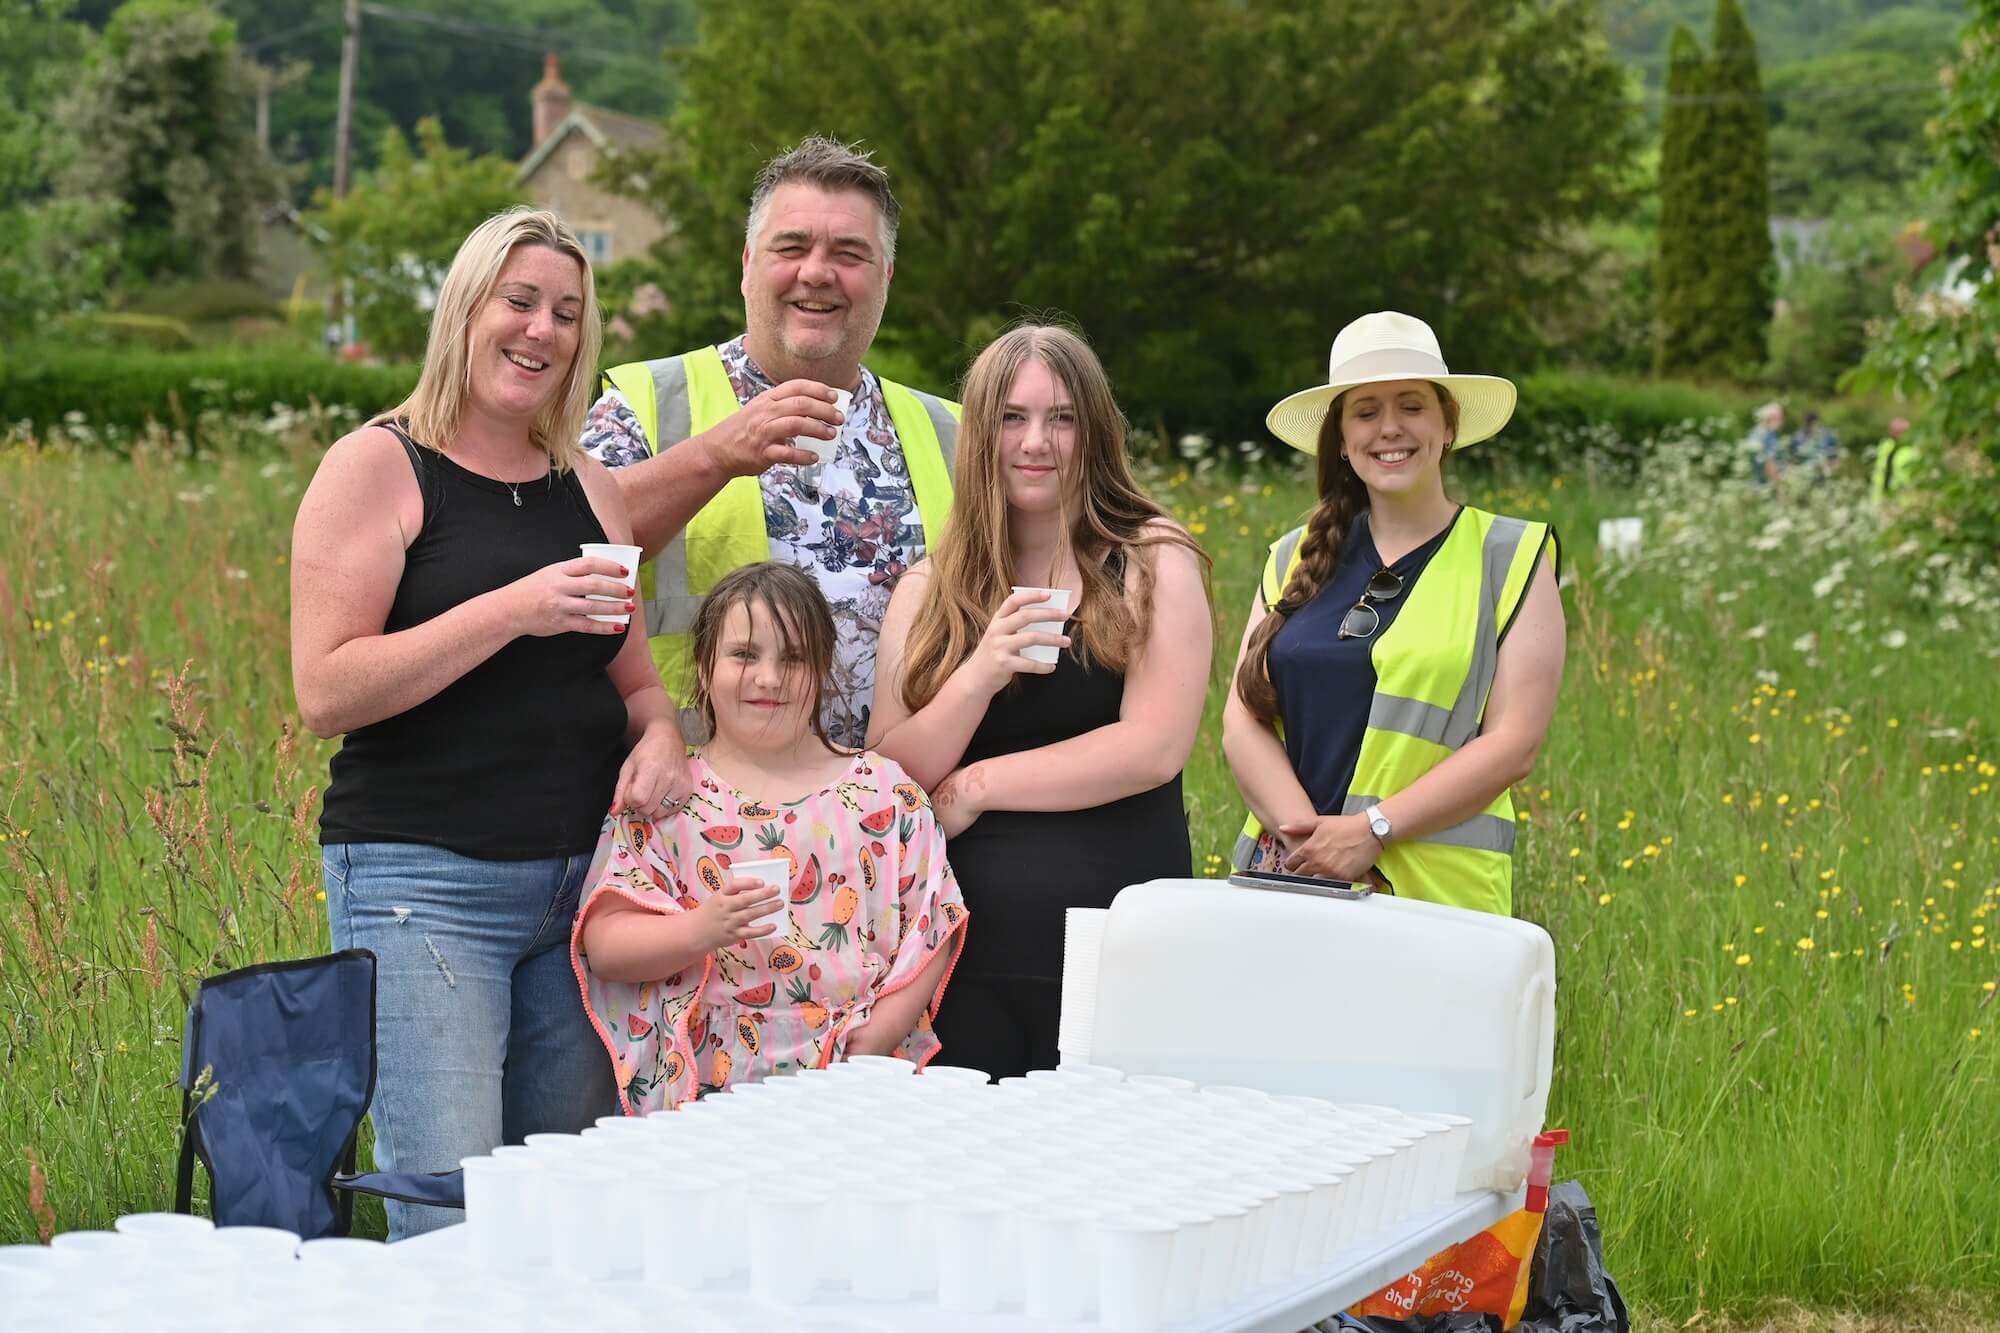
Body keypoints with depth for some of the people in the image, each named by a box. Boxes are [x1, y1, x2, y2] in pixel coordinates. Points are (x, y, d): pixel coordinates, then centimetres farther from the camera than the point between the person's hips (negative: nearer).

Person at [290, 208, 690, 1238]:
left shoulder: (587, 488, 15)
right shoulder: (378, 467, -2)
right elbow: (325, 693, -11)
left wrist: (661, 735, 0)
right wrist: (512, 610, -19)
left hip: (582, 881, 6)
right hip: (423, 881, -5)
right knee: (449, 1217, -13)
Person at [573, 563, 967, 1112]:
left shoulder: (884, 791, 11)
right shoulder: (663, 799, 7)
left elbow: (932, 927, 8)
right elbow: (604, 943, -1)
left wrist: (878, 1037, -6)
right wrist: (701, 930, -19)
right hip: (710, 1085, -1)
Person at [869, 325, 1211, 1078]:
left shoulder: (1153, 566, 2)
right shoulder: (928, 592, 9)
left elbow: (1155, 748, -10)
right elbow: (888, 783, 2)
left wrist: (974, 789, -6)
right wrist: (977, 679, -15)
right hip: (965, 952, 2)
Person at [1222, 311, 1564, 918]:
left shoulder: (1510, 559, 3)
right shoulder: (1294, 561, 12)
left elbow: (1514, 743, -5)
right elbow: (1243, 719, 5)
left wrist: (1369, 830, -14)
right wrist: (1307, 832, -13)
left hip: (1435, 889, -3)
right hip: (1284, 880, 3)